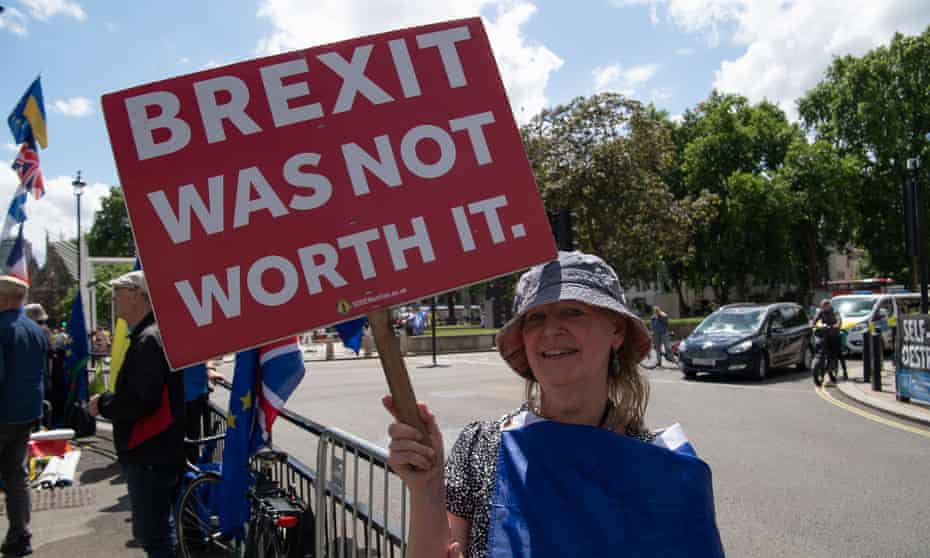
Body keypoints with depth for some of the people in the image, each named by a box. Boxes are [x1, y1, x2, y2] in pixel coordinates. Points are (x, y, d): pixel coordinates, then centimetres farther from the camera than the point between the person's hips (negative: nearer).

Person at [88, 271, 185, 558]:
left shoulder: (149, 340, -19)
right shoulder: (148, 335, 14)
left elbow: (139, 402, -26)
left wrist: (102, 404, -11)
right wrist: (109, 401, 11)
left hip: (150, 456, -11)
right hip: (155, 451, 11)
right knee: (153, 529, 21)